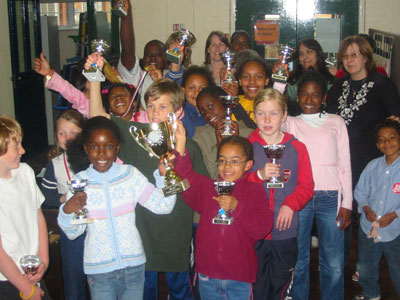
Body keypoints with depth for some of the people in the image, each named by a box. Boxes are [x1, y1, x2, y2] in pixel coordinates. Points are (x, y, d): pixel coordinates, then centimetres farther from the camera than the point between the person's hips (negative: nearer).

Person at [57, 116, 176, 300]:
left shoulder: (130, 175, -4)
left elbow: (163, 205, -8)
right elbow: (73, 233, -1)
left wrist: (164, 174, -19)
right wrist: (67, 211, -21)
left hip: (133, 264, 1)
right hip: (99, 269, -1)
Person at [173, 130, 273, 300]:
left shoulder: (255, 191, -2)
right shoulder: (207, 187, 5)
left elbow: (263, 228, -11)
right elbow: (185, 179, -13)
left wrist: (237, 208, -20)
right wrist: (180, 143, -22)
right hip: (207, 275, 2)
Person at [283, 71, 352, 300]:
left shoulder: (336, 122, 12)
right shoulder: (291, 123, 12)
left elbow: (345, 164, 9)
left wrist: (347, 203, 4)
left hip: (331, 197, 0)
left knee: (334, 263, 0)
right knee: (298, 259, 4)